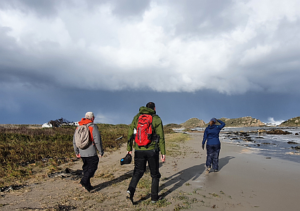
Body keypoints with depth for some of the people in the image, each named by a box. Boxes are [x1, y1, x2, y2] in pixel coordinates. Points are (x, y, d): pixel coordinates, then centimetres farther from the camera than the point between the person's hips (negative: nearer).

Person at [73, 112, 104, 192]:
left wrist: (77, 152, 21)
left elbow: (74, 141, 12)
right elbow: (97, 141, -13)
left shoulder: (78, 127, 9)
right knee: (93, 167, 5)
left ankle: (87, 185, 20)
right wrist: (101, 151, -3)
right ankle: (84, 181, -10)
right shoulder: (93, 127, -10)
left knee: (86, 167, 17)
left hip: (82, 153, 6)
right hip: (91, 153, -6)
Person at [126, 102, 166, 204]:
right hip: (152, 150, -2)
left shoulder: (137, 117, 7)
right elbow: (160, 137, -7)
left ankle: (131, 190, -7)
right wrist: (163, 152, -4)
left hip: (139, 150, 3)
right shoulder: (156, 119, -3)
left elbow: (130, 134, 6)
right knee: (155, 174, 14)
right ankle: (154, 197, 19)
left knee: (138, 171, 16)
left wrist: (129, 148, 13)